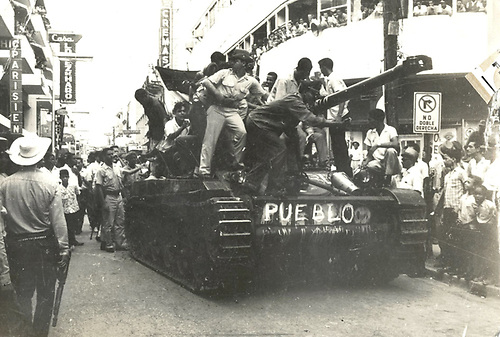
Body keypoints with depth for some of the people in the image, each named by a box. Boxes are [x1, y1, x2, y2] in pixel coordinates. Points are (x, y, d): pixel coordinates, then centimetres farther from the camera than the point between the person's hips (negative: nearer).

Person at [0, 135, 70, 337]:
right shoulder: (49, 183, -15)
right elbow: (58, 221, -12)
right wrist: (64, 249, -5)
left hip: (16, 245, 2)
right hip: (44, 244, -2)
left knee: (22, 292, 17)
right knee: (45, 293, 13)